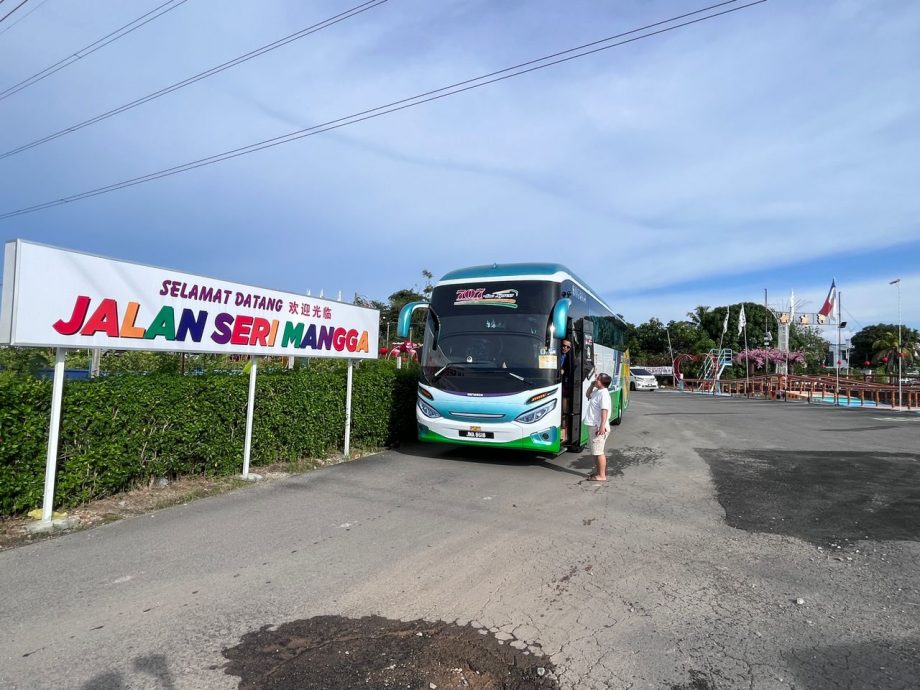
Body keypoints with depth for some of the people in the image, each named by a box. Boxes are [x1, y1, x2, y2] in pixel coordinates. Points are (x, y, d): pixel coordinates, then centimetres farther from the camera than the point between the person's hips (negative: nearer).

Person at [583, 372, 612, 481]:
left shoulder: (604, 394, -17)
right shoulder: (597, 391, 12)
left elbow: (604, 411, -24)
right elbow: (588, 395, 32)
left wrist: (602, 426, -28)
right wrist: (592, 386, 16)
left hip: (599, 427, -10)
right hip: (594, 426, 10)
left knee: (598, 452, -5)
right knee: (595, 451, 18)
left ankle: (602, 476, 1)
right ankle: (598, 472, 28)